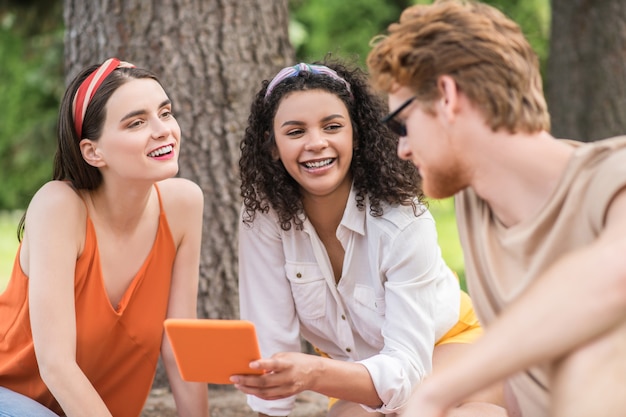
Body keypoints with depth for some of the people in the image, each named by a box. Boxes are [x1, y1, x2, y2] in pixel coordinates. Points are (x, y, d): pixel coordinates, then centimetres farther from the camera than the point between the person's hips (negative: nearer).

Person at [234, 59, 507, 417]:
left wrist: (314, 373, -53)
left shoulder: (402, 220, -29)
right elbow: (272, 339, -17)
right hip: (355, 366, 3)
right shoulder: (264, 215, -22)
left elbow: (408, 367, -35)